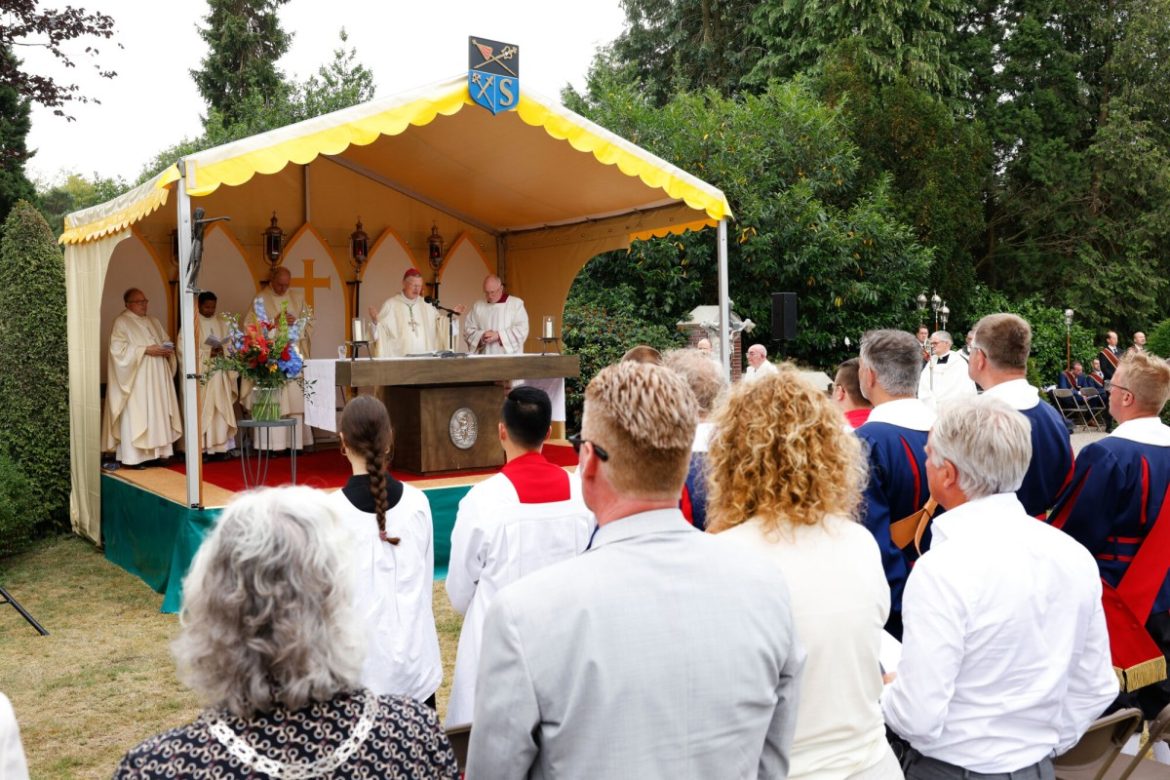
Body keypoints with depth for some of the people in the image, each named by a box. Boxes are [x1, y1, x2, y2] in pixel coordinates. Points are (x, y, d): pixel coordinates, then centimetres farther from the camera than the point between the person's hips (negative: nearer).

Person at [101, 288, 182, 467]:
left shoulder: (153, 322, 19)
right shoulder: (121, 322, -2)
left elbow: (166, 341, 22)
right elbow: (119, 348, -13)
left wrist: (168, 349, -1)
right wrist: (145, 350, -19)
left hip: (157, 377, 7)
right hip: (136, 379, -7)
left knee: (158, 414, 4)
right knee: (135, 415, -9)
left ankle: (156, 452, 8)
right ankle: (133, 457, -8)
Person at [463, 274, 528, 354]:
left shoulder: (516, 304, 4)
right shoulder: (477, 306, 12)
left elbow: (522, 330, -5)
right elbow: (468, 330, 10)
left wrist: (498, 335, -14)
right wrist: (481, 336, -11)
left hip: (509, 354, -2)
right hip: (485, 358, 2)